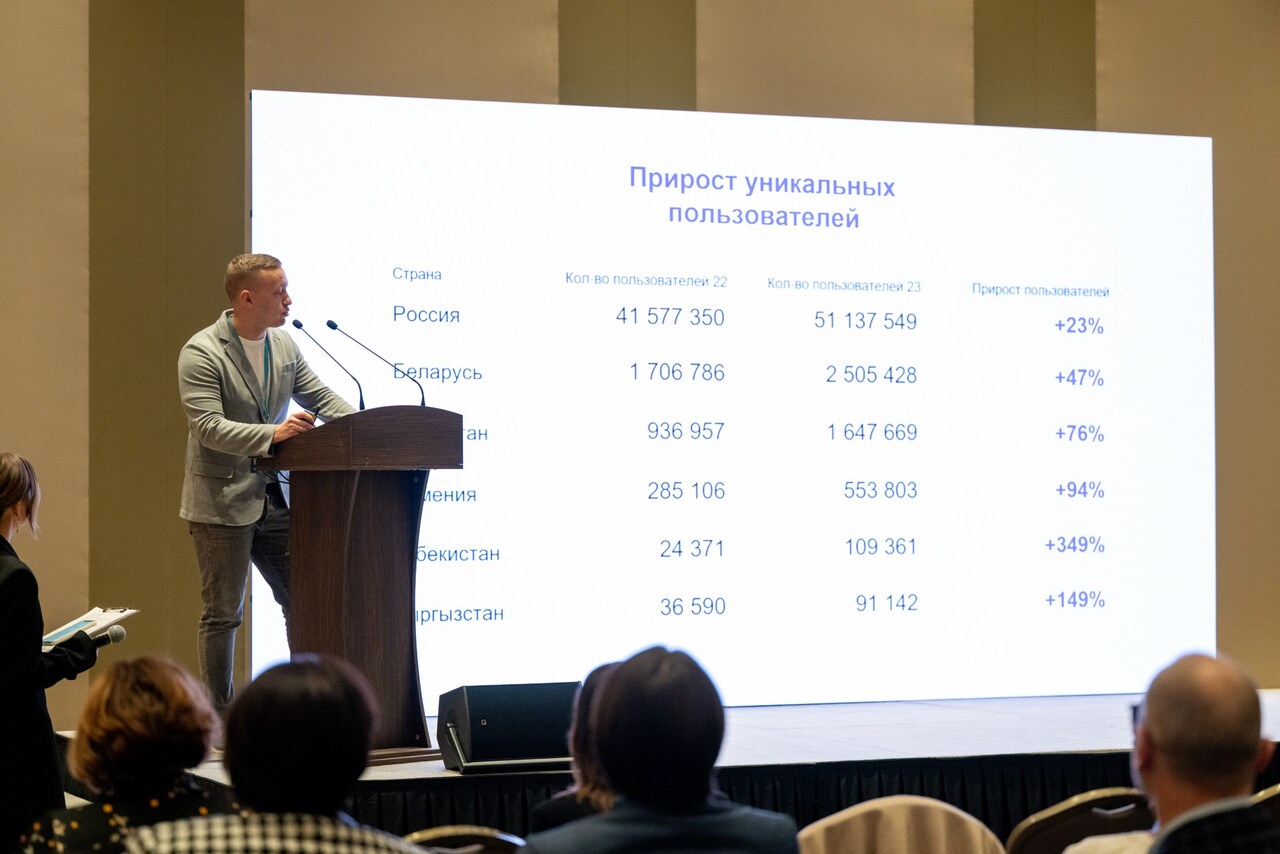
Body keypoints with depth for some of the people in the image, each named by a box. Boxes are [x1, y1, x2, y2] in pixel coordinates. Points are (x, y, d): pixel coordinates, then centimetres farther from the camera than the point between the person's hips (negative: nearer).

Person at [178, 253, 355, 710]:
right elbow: (208, 427, -23)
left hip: (274, 497, 7)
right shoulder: (201, 353, -14)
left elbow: (321, 398, 9)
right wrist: (273, 434, -34)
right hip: (222, 502, -7)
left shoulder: (284, 345, 6)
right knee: (223, 614, 2)